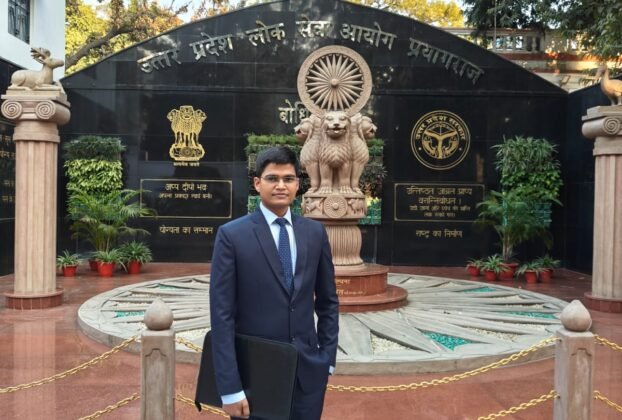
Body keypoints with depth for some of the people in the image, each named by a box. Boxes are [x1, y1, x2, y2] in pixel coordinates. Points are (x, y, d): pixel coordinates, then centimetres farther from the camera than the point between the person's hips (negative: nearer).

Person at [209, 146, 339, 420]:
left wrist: (327, 356, 4)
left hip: (308, 369, 3)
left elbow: (328, 301, 9)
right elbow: (221, 314, -11)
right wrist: (230, 388, -13)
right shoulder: (232, 235, -9)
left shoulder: (315, 232, 3)